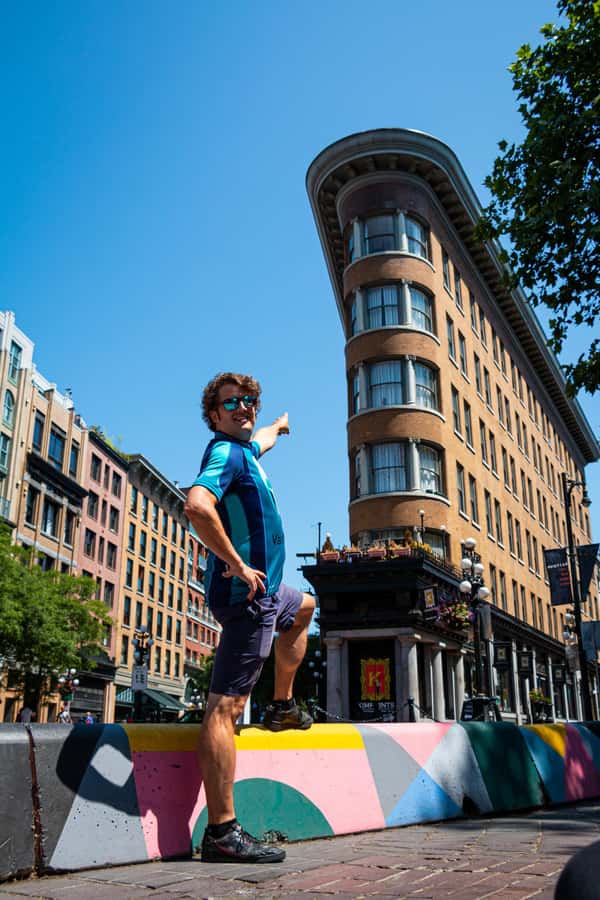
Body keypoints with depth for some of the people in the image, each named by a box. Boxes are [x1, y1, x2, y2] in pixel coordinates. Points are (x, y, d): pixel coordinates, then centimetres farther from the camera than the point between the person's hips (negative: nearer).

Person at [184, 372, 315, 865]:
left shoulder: (245, 449, 14)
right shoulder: (225, 453, -15)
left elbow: (262, 439, 41)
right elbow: (197, 506, -35)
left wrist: (279, 426, 63)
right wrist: (237, 564, -25)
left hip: (265, 589, 11)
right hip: (248, 593, -11)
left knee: (304, 608, 38)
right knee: (225, 706, -11)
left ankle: (283, 706, 43)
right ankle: (222, 833, -10)